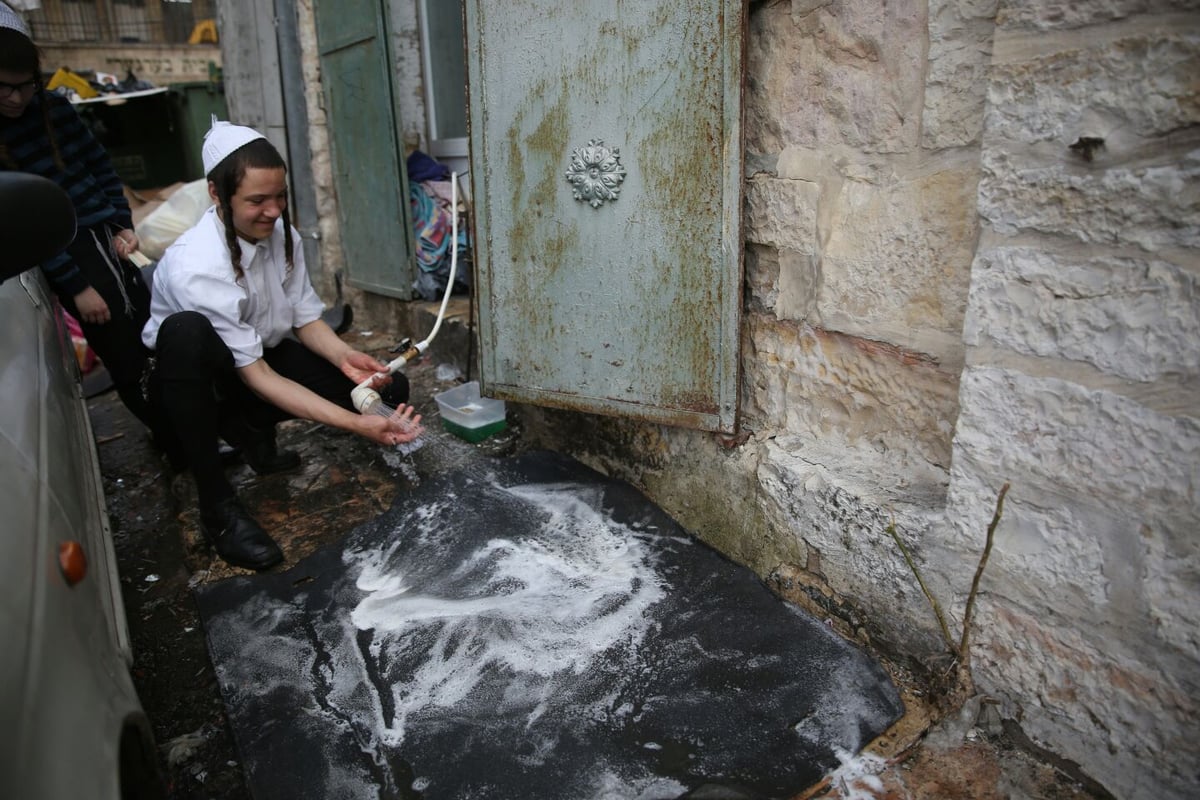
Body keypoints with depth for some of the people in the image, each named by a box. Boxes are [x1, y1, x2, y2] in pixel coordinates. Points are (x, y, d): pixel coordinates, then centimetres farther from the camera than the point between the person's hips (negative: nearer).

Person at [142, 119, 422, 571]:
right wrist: (356, 424, -41)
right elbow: (256, 376, -33)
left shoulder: (280, 233, -12)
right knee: (185, 330, -42)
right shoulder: (195, 267, -31)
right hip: (193, 378, -5)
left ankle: (250, 428, 6)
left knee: (389, 390, -11)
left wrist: (344, 356, -25)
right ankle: (216, 504, -28)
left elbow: (305, 318, -1)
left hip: (260, 354, 6)